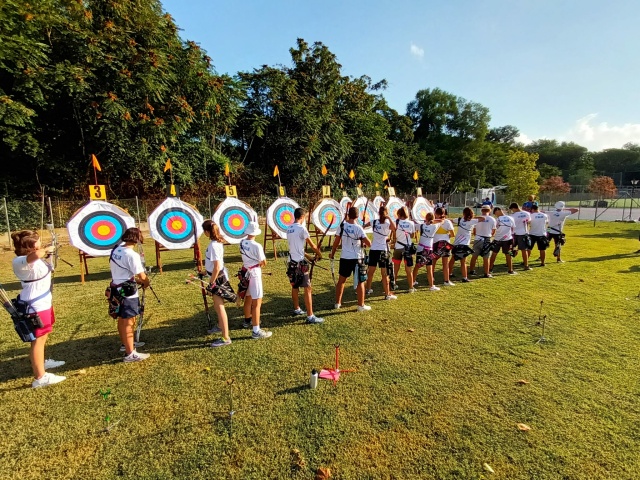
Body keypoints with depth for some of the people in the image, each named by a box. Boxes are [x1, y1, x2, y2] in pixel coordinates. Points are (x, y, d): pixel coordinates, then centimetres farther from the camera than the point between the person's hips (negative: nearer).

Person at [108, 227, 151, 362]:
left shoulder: (116, 250, 4)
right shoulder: (132, 254, -22)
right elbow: (142, 276, -19)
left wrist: (136, 280, 11)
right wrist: (146, 283, 2)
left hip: (116, 289, 9)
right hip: (127, 292, -9)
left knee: (122, 319, 22)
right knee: (128, 322, -1)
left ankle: (126, 344, 40)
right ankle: (130, 354, 7)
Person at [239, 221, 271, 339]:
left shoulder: (242, 243, 0)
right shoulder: (257, 246, -23)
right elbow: (264, 263, -15)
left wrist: (255, 262, 3)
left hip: (246, 272, 8)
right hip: (254, 274, -8)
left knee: (248, 298, 24)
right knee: (257, 302, -3)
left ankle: (247, 321, 43)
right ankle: (256, 331, 0)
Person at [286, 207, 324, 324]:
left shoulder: (289, 229, 9)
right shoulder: (301, 228, -14)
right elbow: (312, 245, -7)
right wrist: (319, 254, 12)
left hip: (292, 261, 8)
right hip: (300, 262, -8)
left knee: (294, 287, 21)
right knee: (307, 288, -5)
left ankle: (297, 309, 37)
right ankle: (310, 316, -4)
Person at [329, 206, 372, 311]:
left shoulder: (342, 226, -4)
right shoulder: (358, 228, -13)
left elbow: (336, 241, 2)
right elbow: (369, 244, -14)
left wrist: (332, 253, 15)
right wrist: (364, 243, 9)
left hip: (344, 257, 4)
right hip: (357, 258, -3)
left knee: (341, 280, 16)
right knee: (360, 282, 8)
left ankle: (338, 303, 24)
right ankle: (361, 305, 12)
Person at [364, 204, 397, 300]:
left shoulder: (374, 222, 5)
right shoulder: (387, 223, -9)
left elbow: (364, 225, 24)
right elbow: (394, 228, -30)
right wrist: (389, 217, -19)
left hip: (373, 249, 5)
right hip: (383, 250, -5)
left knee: (370, 271, 17)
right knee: (385, 273, -1)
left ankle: (368, 289, 32)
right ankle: (387, 294, 3)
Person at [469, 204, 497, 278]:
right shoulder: (492, 219, -5)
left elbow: (474, 230, 1)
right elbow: (493, 231, 3)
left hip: (478, 239, 1)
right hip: (487, 240, -1)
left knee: (474, 256, 14)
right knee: (486, 258, 5)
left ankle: (472, 270, 24)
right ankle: (486, 273, 10)